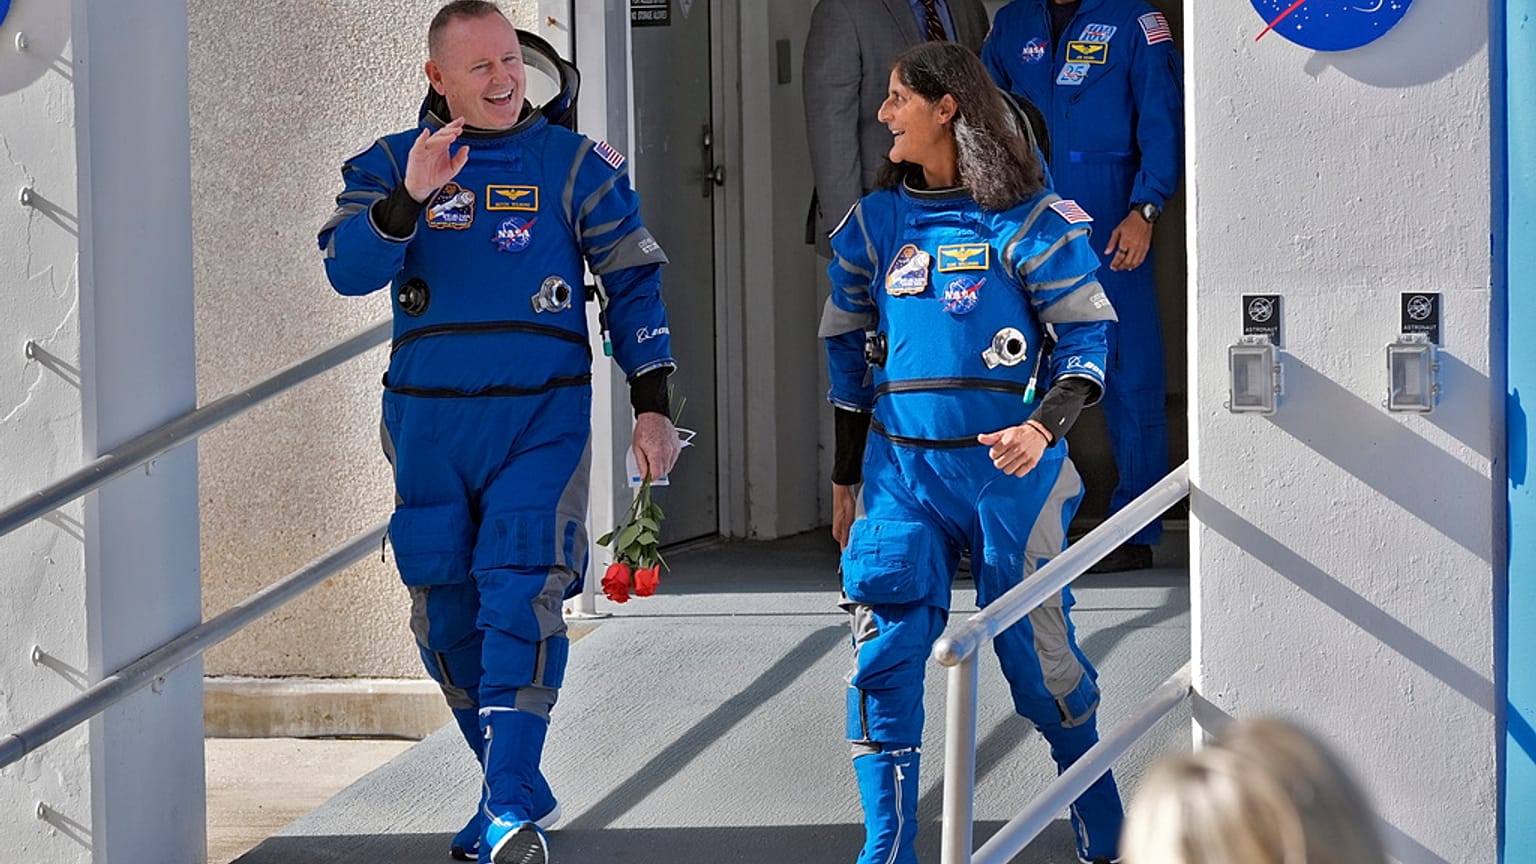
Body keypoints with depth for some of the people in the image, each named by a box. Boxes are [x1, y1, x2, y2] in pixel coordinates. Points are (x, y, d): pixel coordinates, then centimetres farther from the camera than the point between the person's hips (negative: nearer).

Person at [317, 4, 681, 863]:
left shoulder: (574, 164, 3)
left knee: (520, 597, -15)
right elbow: (349, 269, -11)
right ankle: (520, 786, 24)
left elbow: (635, 282, 6)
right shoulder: (390, 164, 5)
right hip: (429, 422, 3)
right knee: (447, 616, 8)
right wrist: (409, 199, -27)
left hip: (544, 415, -3)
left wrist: (652, 405, 0)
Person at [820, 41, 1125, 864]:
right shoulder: (876, 224, 8)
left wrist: (1044, 427, -21)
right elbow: (850, 357, 17)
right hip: (901, 465, 4)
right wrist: (846, 478, 18)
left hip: (1007, 464, -4)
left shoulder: (1027, 220, -6)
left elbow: (1086, 339, -5)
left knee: (1035, 651, 3)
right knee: (884, 655, -5)